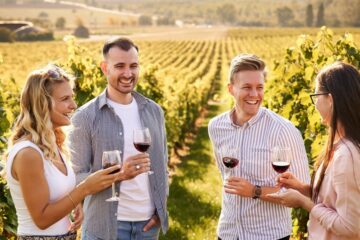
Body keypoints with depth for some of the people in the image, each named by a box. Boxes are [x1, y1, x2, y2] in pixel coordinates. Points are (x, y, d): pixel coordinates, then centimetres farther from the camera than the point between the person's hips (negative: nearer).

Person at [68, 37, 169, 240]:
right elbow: (77, 177, -8)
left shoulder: (154, 111, 7)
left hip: (149, 223, 4)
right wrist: (119, 175, -23)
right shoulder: (86, 117, -6)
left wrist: (161, 210, 2)